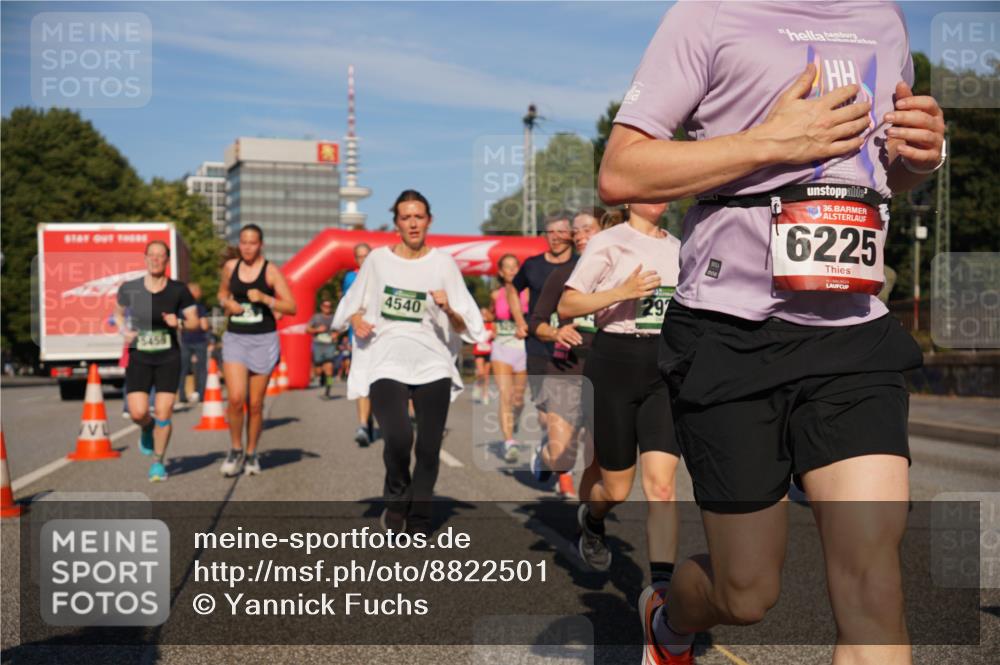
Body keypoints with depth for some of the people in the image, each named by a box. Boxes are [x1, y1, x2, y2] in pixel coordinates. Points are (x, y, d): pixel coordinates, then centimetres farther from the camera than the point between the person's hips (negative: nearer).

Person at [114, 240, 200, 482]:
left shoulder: (178, 290, -4)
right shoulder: (129, 288, -2)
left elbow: (194, 321, 2)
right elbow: (118, 313, 15)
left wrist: (179, 322, -19)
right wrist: (123, 331, -5)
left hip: (169, 358, 0)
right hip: (139, 358, 1)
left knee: (163, 413, -5)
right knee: (138, 413, -9)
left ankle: (158, 462, 15)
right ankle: (147, 429, 29)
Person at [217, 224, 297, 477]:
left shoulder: (270, 270, -3)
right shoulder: (230, 266, 6)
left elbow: (291, 307, -6)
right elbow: (222, 292, 25)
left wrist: (264, 298, -20)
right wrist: (226, 303, 3)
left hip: (263, 340, -2)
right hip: (235, 339, 2)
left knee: (255, 404, 4)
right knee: (236, 398, -13)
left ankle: (251, 454, 22)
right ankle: (235, 450, 9)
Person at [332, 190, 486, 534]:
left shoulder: (443, 263, 6)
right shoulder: (377, 260, 7)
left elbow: (463, 327, 5)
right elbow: (353, 307, 20)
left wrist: (448, 310, -15)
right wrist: (357, 321, -2)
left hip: (433, 366, 1)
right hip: (387, 364, -1)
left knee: (428, 450, -1)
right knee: (398, 438, -23)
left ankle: (419, 525, 19)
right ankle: (396, 499, 7)